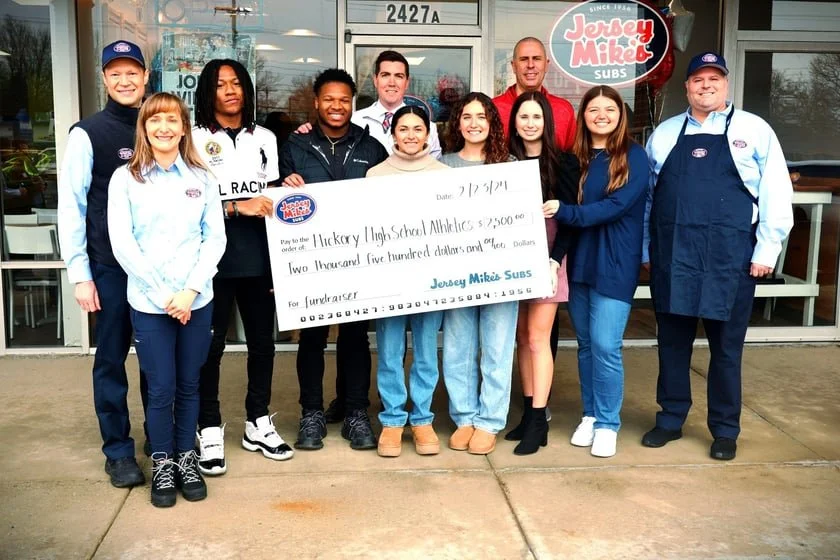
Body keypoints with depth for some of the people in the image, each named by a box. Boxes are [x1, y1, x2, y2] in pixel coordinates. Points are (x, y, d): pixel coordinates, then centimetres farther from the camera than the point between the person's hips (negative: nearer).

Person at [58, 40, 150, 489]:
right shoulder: (88, 133, -2)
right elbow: (70, 205, -3)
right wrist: (80, 274, -7)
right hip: (111, 265, -3)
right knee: (111, 357, 4)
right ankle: (118, 451, 17)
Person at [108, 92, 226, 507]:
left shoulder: (201, 177, 6)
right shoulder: (125, 178, 0)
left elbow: (215, 238, 2)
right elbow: (122, 244, -5)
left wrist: (189, 291, -10)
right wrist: (163, 294, -11)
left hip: (197, 300, 2)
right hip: (148, 302, -2)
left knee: (189, 384, 10)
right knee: (161, 388, 3)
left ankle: (186, 458, 26)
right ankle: (162, 463, 21)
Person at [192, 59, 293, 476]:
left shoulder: (265, 138, 14)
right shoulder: (195, 139, 1)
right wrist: (237, 208, -18)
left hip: (257, 257, 4)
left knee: (262, 341, 9)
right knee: (210, 344, 0)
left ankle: (258, 423, 23)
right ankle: (209, 430, 11)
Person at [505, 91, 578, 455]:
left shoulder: (563, 163, -3)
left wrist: (555, 260, -15)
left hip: (546, 257, -4)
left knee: (537, 338, -5)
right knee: (521, 337, 8)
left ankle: (538, 422, 1)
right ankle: (528, 412, 18)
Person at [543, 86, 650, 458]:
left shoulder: (634, 156, -5)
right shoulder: (575, 158, 9)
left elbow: (618, 205, -17)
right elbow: (563, 207, 7)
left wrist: (567, 212, -24)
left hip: (615, 264, -5)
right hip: (579, 261, 5)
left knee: (605, 345, -6)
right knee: (585, 343, 11)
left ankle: (608, 424, 8)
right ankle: (590, 415, 25)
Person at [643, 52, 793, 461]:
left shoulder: (753, 130, 2)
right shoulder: (664, 133, 12)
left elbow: (776, 193, -2)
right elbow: (645, 194, 13)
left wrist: (768, 249, -7)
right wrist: (646, 248, 8)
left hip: (728, 256, -3)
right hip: (672, 254, 3)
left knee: (726, 346, 7)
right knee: (672, 341, 11)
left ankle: (724, 429, 20)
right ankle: (671, 419, 25)